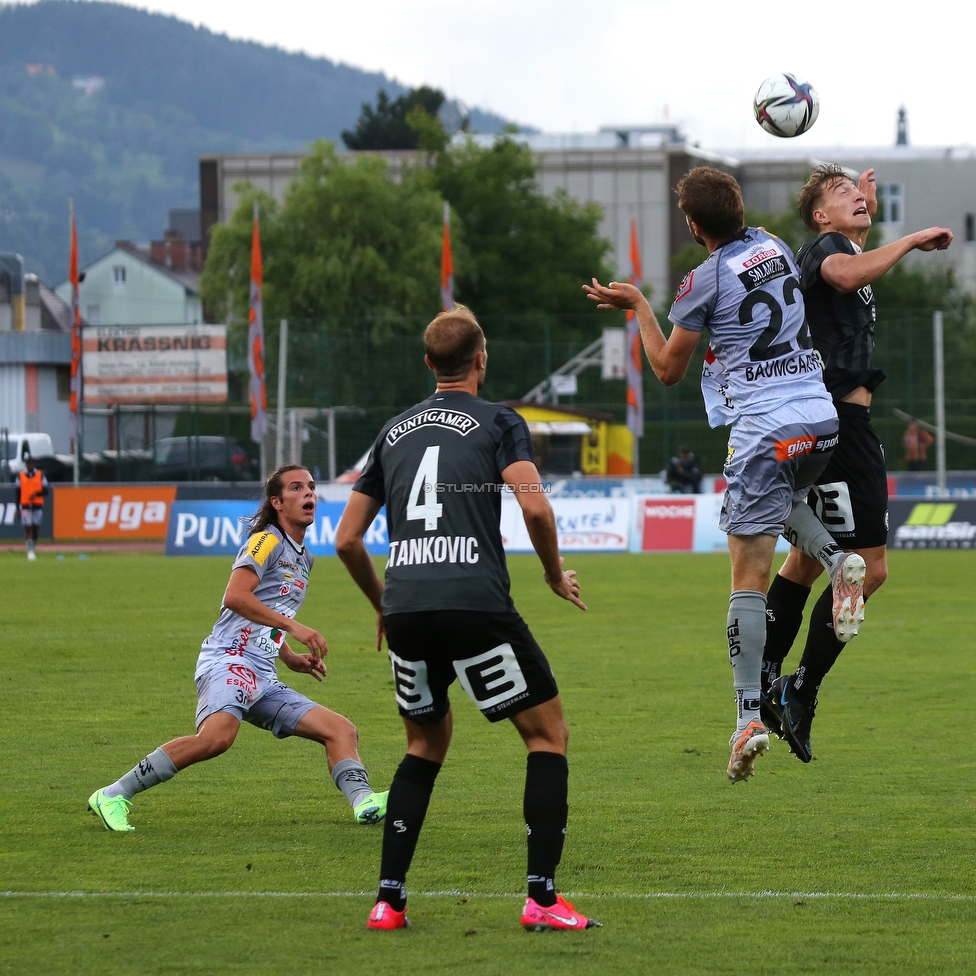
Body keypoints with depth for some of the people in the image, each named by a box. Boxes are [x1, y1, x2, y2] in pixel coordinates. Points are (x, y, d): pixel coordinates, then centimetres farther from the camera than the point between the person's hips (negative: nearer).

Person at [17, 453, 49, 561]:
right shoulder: (20, 475, 5)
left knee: (35, 529, 3)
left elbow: (46, 490, 3)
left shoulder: (40, 475, 5)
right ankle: (30, 551, -13)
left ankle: (33, 549, 19)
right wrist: (18, 508, 4)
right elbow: (17, 492, 7)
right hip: (25, 506, -1)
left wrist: (36, 493, -16)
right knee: (28, 528, -11)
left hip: (37, 506, 1)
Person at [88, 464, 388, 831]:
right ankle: (113, 795, -28)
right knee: (217, 736, -34)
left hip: (263, 677, 10)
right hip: (229, 659, -10)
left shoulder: (303, 558, 26)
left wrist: (291, 659, 24)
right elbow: (235, 596, -16)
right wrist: (293, 627, -18)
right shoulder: (268, 541, -1)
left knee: (341, 729, 1)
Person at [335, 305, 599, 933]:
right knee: (548, 734, 8)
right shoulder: (499, 422, 5)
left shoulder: (395, 432, 20)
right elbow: (535, 506, -11)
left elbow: (346, 539, 20)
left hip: (406, 609, 5)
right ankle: (543, 897, -2)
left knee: (427, 742, 23)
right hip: (475, 601, -5)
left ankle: (389, 900, 14)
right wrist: (556, 576, 6)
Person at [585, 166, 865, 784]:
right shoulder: (776, 248, 11)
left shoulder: (705, 281, -7)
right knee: (783, 499, 35)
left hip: (765, 432, -6)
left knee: (749, 579, -3)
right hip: (822, 418, 6)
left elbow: (669, 369, 3)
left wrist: (638, 305, 13)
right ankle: (836, 559, 4)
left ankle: (749, 717, -9)